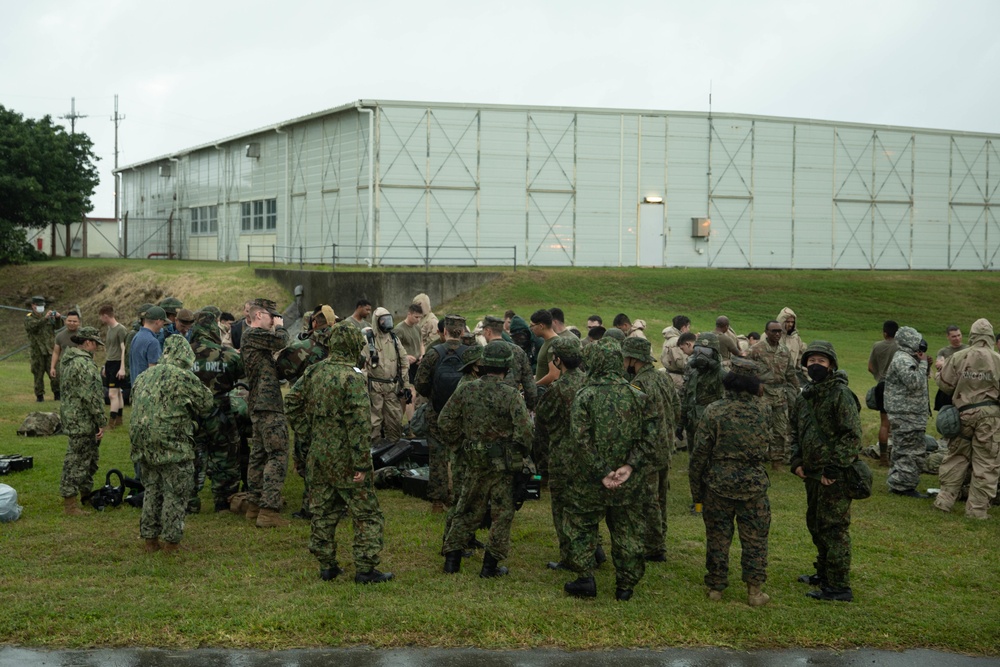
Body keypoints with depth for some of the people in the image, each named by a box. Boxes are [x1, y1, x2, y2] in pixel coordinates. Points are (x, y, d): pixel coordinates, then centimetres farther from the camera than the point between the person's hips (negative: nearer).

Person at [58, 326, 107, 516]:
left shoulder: (67, 360, 12)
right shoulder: (85, 364, -21)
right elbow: (92, 396, -23)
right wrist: (102, 421, -16)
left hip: (69, 414, 10)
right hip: (83, 420, -10)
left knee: (90, 457, 22)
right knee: (77, 460, -4)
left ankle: (86, 493, 34)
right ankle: (70, 504, 1)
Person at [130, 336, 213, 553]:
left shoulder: (144, 377, 13)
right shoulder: (183, 377, -8)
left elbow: (135, 406, 18)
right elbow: (206, 403, 1)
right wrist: (189, 414, 20)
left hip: (143, 443, 7)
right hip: (171, 444, -7)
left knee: (152, 490, 17)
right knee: (176, 493, 3)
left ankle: (150, 538, 22)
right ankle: (171, 540, 6)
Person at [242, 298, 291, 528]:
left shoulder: (251, 337, 22)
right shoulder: (253, 334, -10)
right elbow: (281, 341, -20)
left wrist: (276, 329, 11)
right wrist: (280, 326, -3)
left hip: (258, 406, 11)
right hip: (268, 405, -11)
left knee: (259, 455, 15)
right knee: (277, 456, -10)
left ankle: (255, 505, 22)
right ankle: (269, 510, -13)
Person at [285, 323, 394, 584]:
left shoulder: (312, 372, 4)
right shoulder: (352, 378, -18)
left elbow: (292, 403, 12)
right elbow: (359, 424, -20)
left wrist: (309, 433, 15)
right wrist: (362, 464, -18)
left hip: (318, 455, 7)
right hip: (345, 459, -7)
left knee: (322, 512, 15)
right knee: (366, 513, 3)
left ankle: (326, 566, 21)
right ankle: (365, 568, 3)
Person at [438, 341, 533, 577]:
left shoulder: (466, 390, -3)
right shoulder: (511, 395, -15)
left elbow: (445, 422, 2)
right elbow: (523, 431, -19)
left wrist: (459, 444, 16)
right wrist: (524, 453, 0)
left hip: (474, 460, 4)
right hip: (503, 462, -4)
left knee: (467, 509, 17)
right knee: (502, 513, 9)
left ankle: (452, 558, 19)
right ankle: (491, 564, 11)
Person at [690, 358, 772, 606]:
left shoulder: (714, 411, -10)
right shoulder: (764, 411, -6)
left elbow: (700, 453, -7)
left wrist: (696, 491, 2)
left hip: (718, 484, -1)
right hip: (754, 484, 1)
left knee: (717, 537, 11)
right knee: (755, 539, 10)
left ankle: (715, 588, 19)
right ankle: (754, 591, 10)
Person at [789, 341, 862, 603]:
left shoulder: (841, 395, -13)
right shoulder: (804, 397, 13)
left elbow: (852, 436, -17)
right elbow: (795, 431, 23)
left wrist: (834, 467, -20)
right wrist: (797, 461, 9)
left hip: (835, 476, -9)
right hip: (812, 473, 9)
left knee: (833, 528, -8)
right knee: (815, 524, 19)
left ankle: (839, 587, -3)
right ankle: (824, 573, 35)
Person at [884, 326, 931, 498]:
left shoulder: (903, 358, 17)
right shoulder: (903, 360, -18)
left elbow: (913, 382, 21)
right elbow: (915, 382, -27)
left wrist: (922, 364, 8)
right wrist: (922, 364, -16)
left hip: (903, 414, 11)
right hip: (908, 415, -11)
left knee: (901, 450, 16)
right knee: (913, 451, -8)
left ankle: (896, 483, 23)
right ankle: (904, 485, -5)